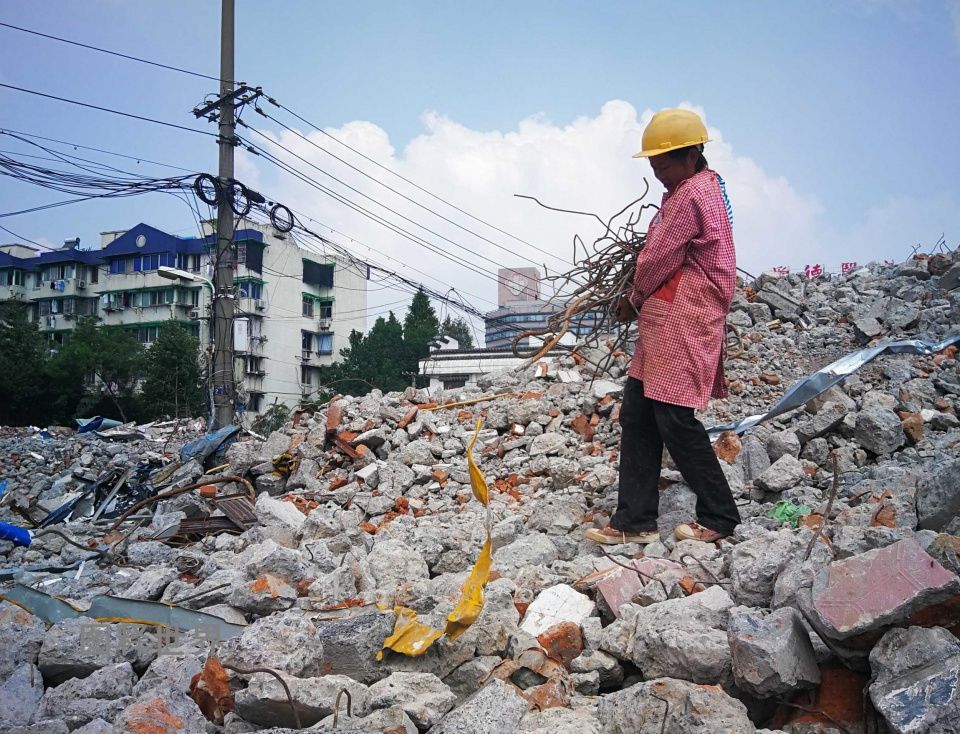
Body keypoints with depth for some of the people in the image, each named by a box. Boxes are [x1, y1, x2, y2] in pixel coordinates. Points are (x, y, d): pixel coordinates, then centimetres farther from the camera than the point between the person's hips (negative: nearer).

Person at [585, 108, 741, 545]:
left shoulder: (690, 196, -14)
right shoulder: (705, 186, 19)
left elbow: (657, 261, -11)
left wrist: (633, 301, 7)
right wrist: (640, 301, 6)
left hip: (680, 325, -11)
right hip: (664, 324, 11)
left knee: (674, 419, -5)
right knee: (637, 413, 7)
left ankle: (719, 518, 12)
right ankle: (635, 521, 12)